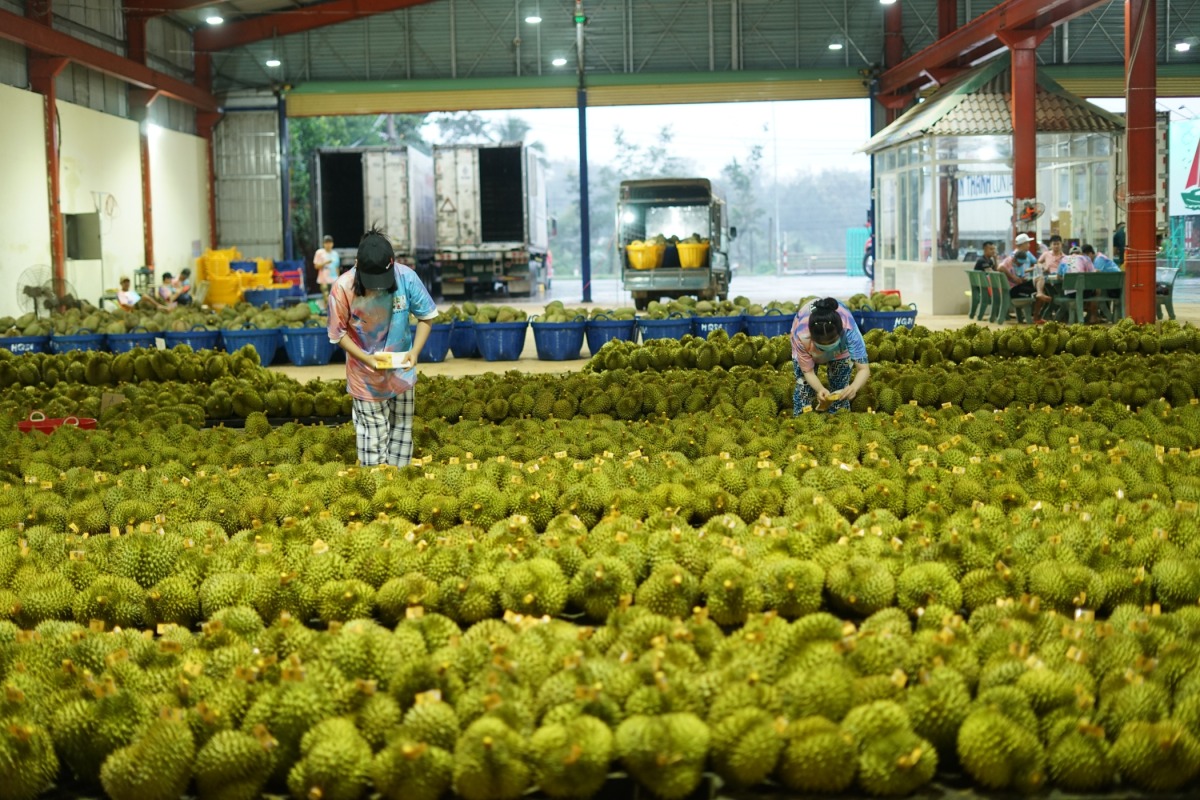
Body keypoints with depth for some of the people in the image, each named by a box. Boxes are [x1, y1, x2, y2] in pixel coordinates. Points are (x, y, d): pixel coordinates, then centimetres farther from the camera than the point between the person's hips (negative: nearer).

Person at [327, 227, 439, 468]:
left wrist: (415, 351, -21)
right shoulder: (342, 289, -25)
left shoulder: (406, 278, -22)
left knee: (402, 429, 16)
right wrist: (368, 360, -25)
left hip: (401, 370, 3)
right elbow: (339, 334, -12)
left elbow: (426, 316, -6)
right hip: (366, 376, -3)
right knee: (374, 435, 2)